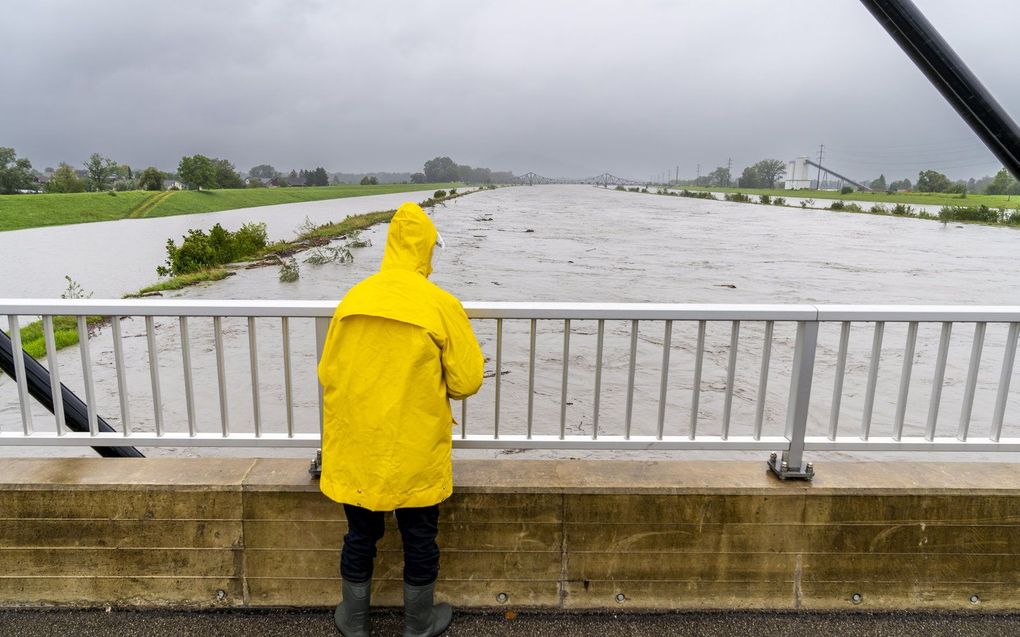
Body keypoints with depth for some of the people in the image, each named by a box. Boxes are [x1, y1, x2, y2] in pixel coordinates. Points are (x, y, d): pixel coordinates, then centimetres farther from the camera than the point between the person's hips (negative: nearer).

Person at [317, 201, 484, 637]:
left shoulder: (353, 299, -2)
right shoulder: (440, 305, -13)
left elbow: (327, 373, 5)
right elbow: (467, 381, -9)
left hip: (356, 448, 4)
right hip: (415, 452, -3)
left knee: (361, 536, 21)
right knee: (419, 539, 17)